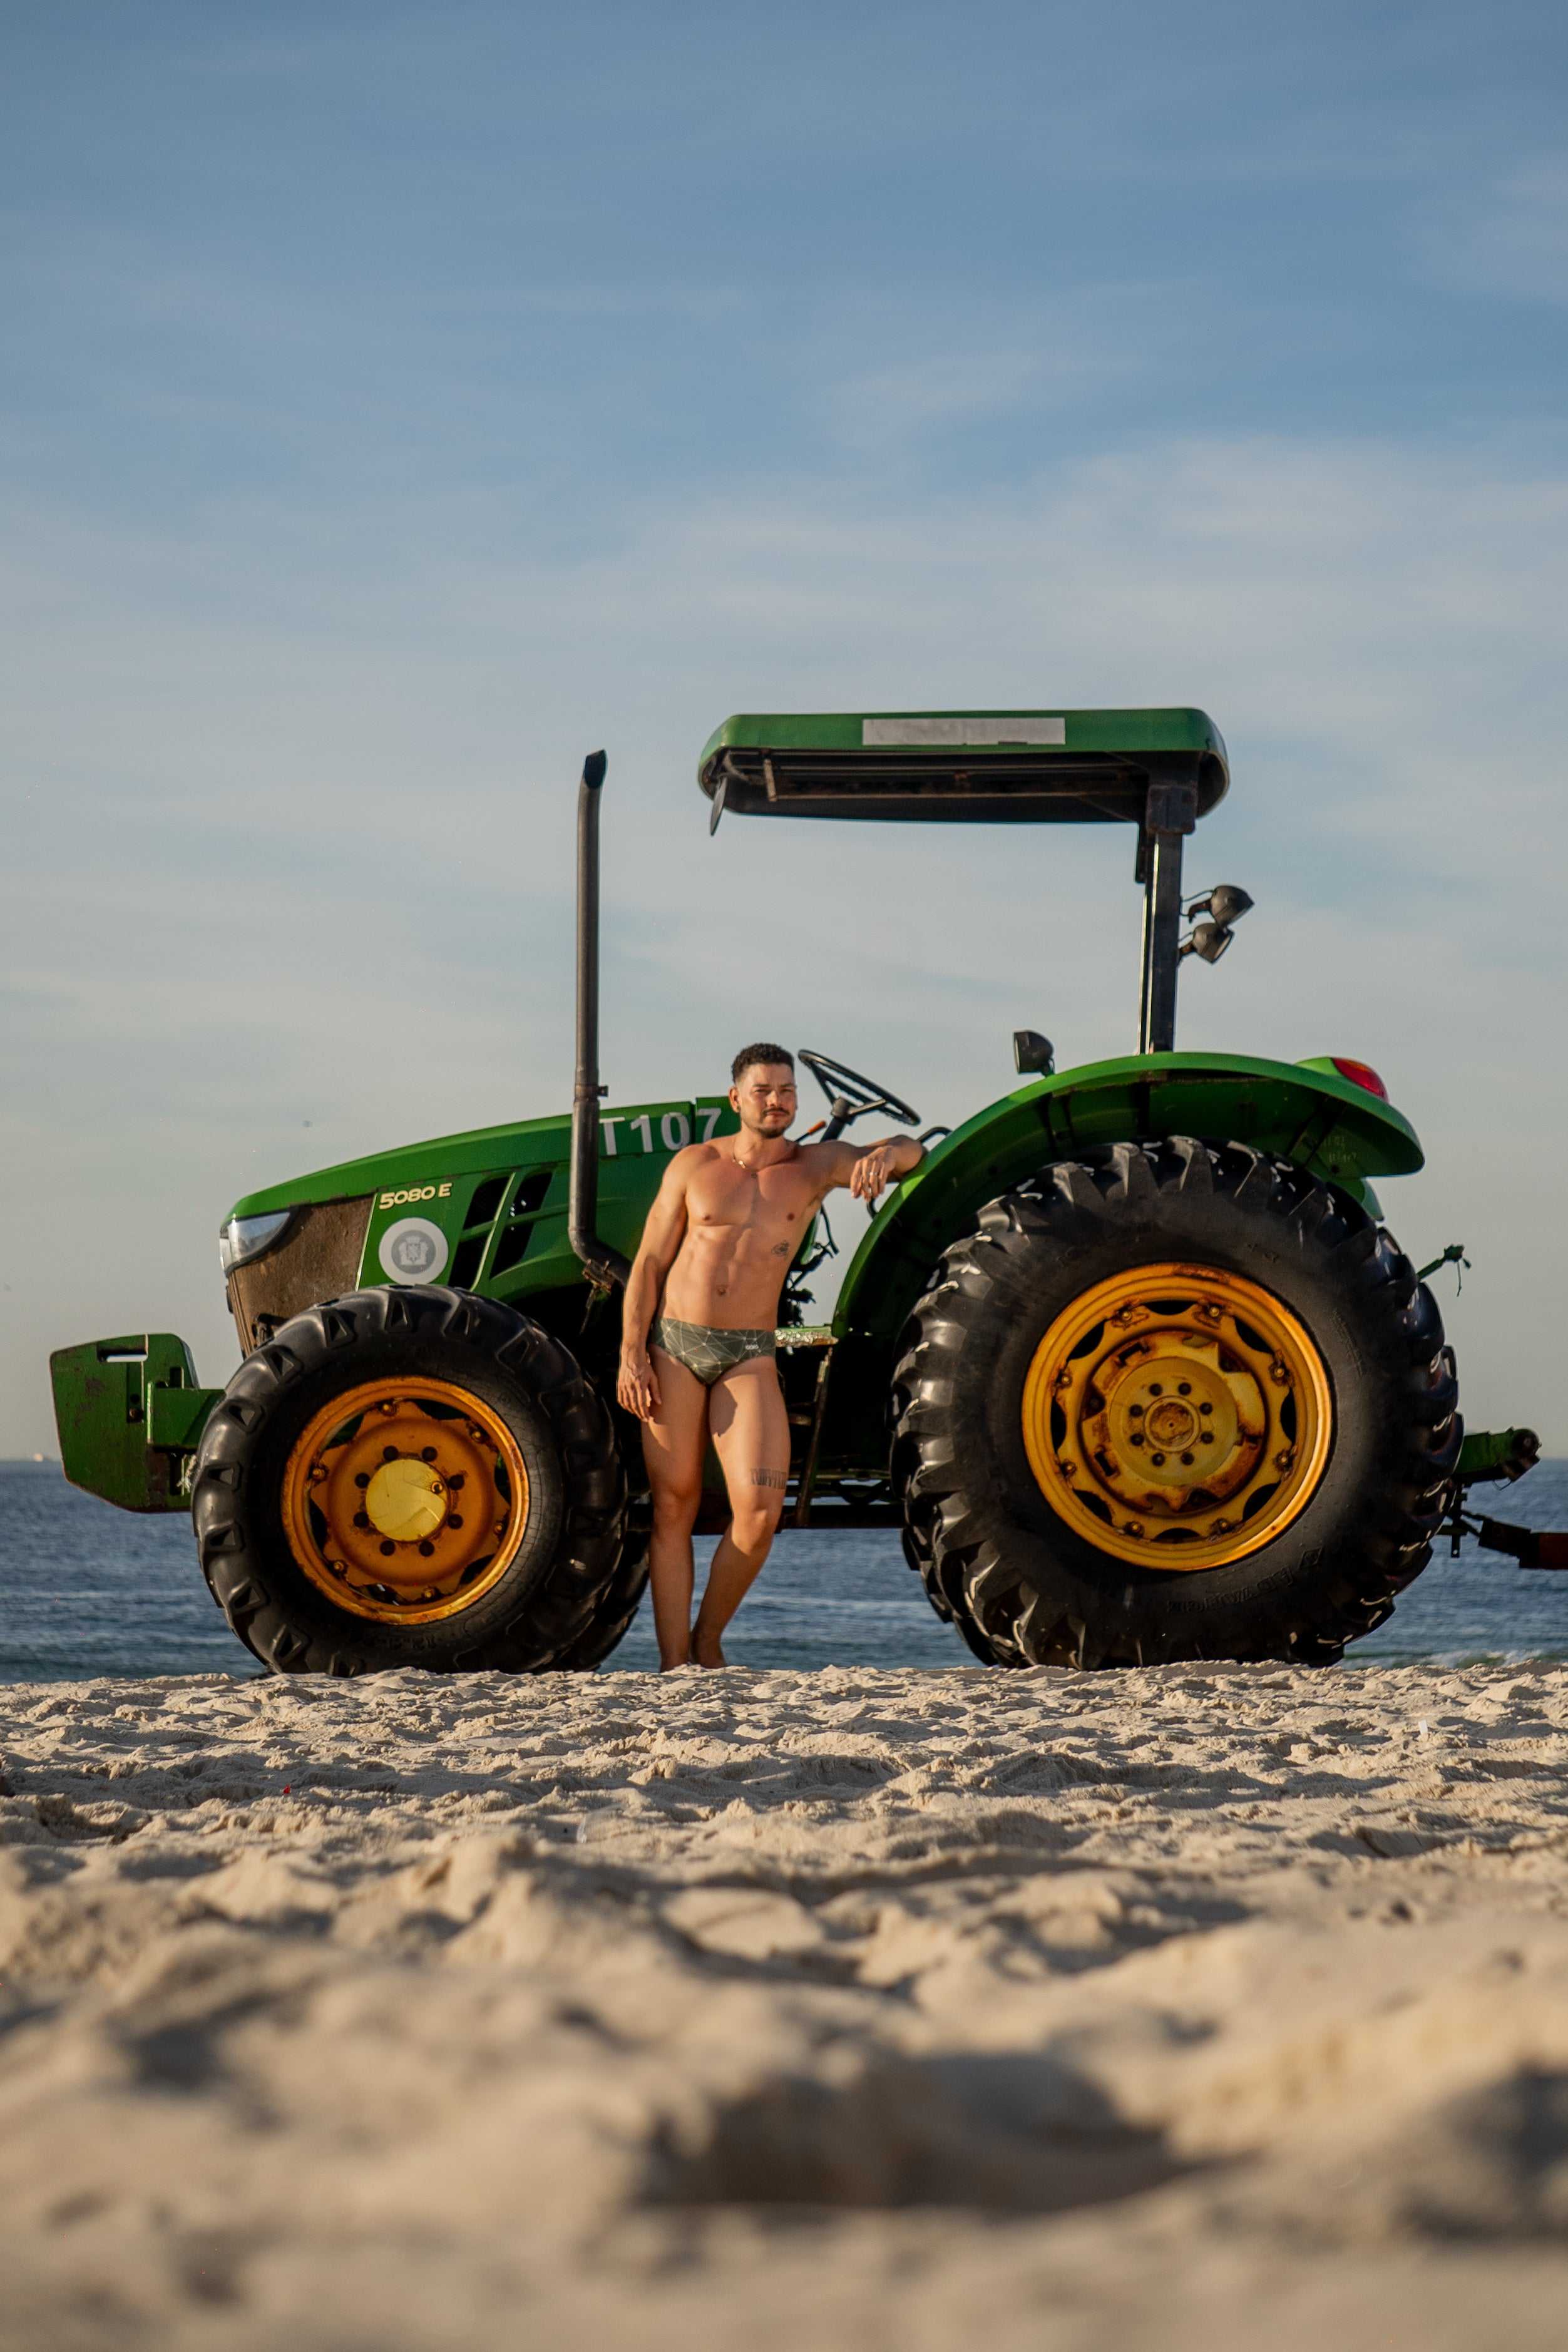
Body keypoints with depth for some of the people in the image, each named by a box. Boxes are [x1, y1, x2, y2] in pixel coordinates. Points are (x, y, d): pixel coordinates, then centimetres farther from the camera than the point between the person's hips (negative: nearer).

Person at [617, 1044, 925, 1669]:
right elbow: (648, 1263, 5)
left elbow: (908, 1152, -7)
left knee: (759, 1513, -14)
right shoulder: (694, 1165, 5)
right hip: (674, 1345, 0)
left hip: (748, 1357, 0)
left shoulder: (815, 1166, 5)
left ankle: (708, 1639, 9)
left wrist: (884, 1155, -32)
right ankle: (674, 1662, 7)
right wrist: (631, 1355, -4)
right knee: (673, 1508, 2)